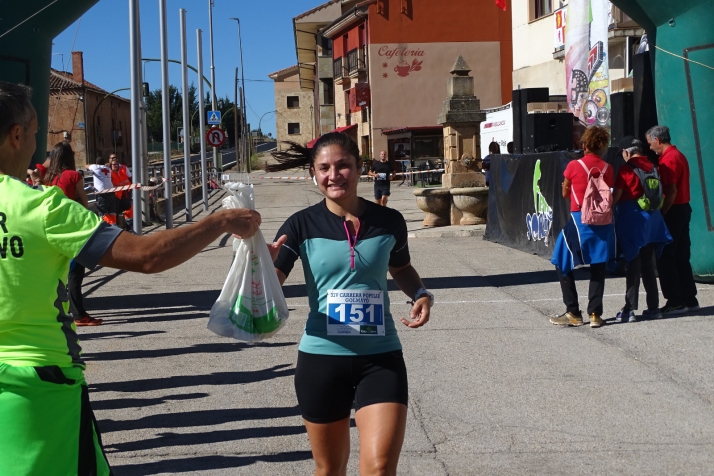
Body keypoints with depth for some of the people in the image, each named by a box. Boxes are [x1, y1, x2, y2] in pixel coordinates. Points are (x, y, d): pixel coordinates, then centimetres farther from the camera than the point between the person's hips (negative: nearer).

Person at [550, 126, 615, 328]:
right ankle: (595, 314, 7)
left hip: (579, 220, -3)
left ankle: (573, 313, 6)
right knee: (598, 268, 10)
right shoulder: (607, 168, 1)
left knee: (563, 265, 9)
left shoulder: (574, 166, -8)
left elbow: (565, 193, 3)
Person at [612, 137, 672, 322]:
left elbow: (616, 196, -10)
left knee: (633, 264, -3)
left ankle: (630, 309, -4)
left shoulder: (626, 169, -11)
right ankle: (653, 307, 15)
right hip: (652, 220, 6)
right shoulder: (653, 167, 6)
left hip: (632, 220, -6)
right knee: (648, 264, 13)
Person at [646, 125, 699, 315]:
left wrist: (661, 212, -18)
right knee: (681, 257, 13)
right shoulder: (679, 156, 15)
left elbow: (671, 190, -23)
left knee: (665, 257, -4)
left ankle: (675, 301, -3)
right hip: (683, 209, 10)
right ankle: (689, 299, 16)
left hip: (673, 212, -10)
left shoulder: (668, 159, -16)